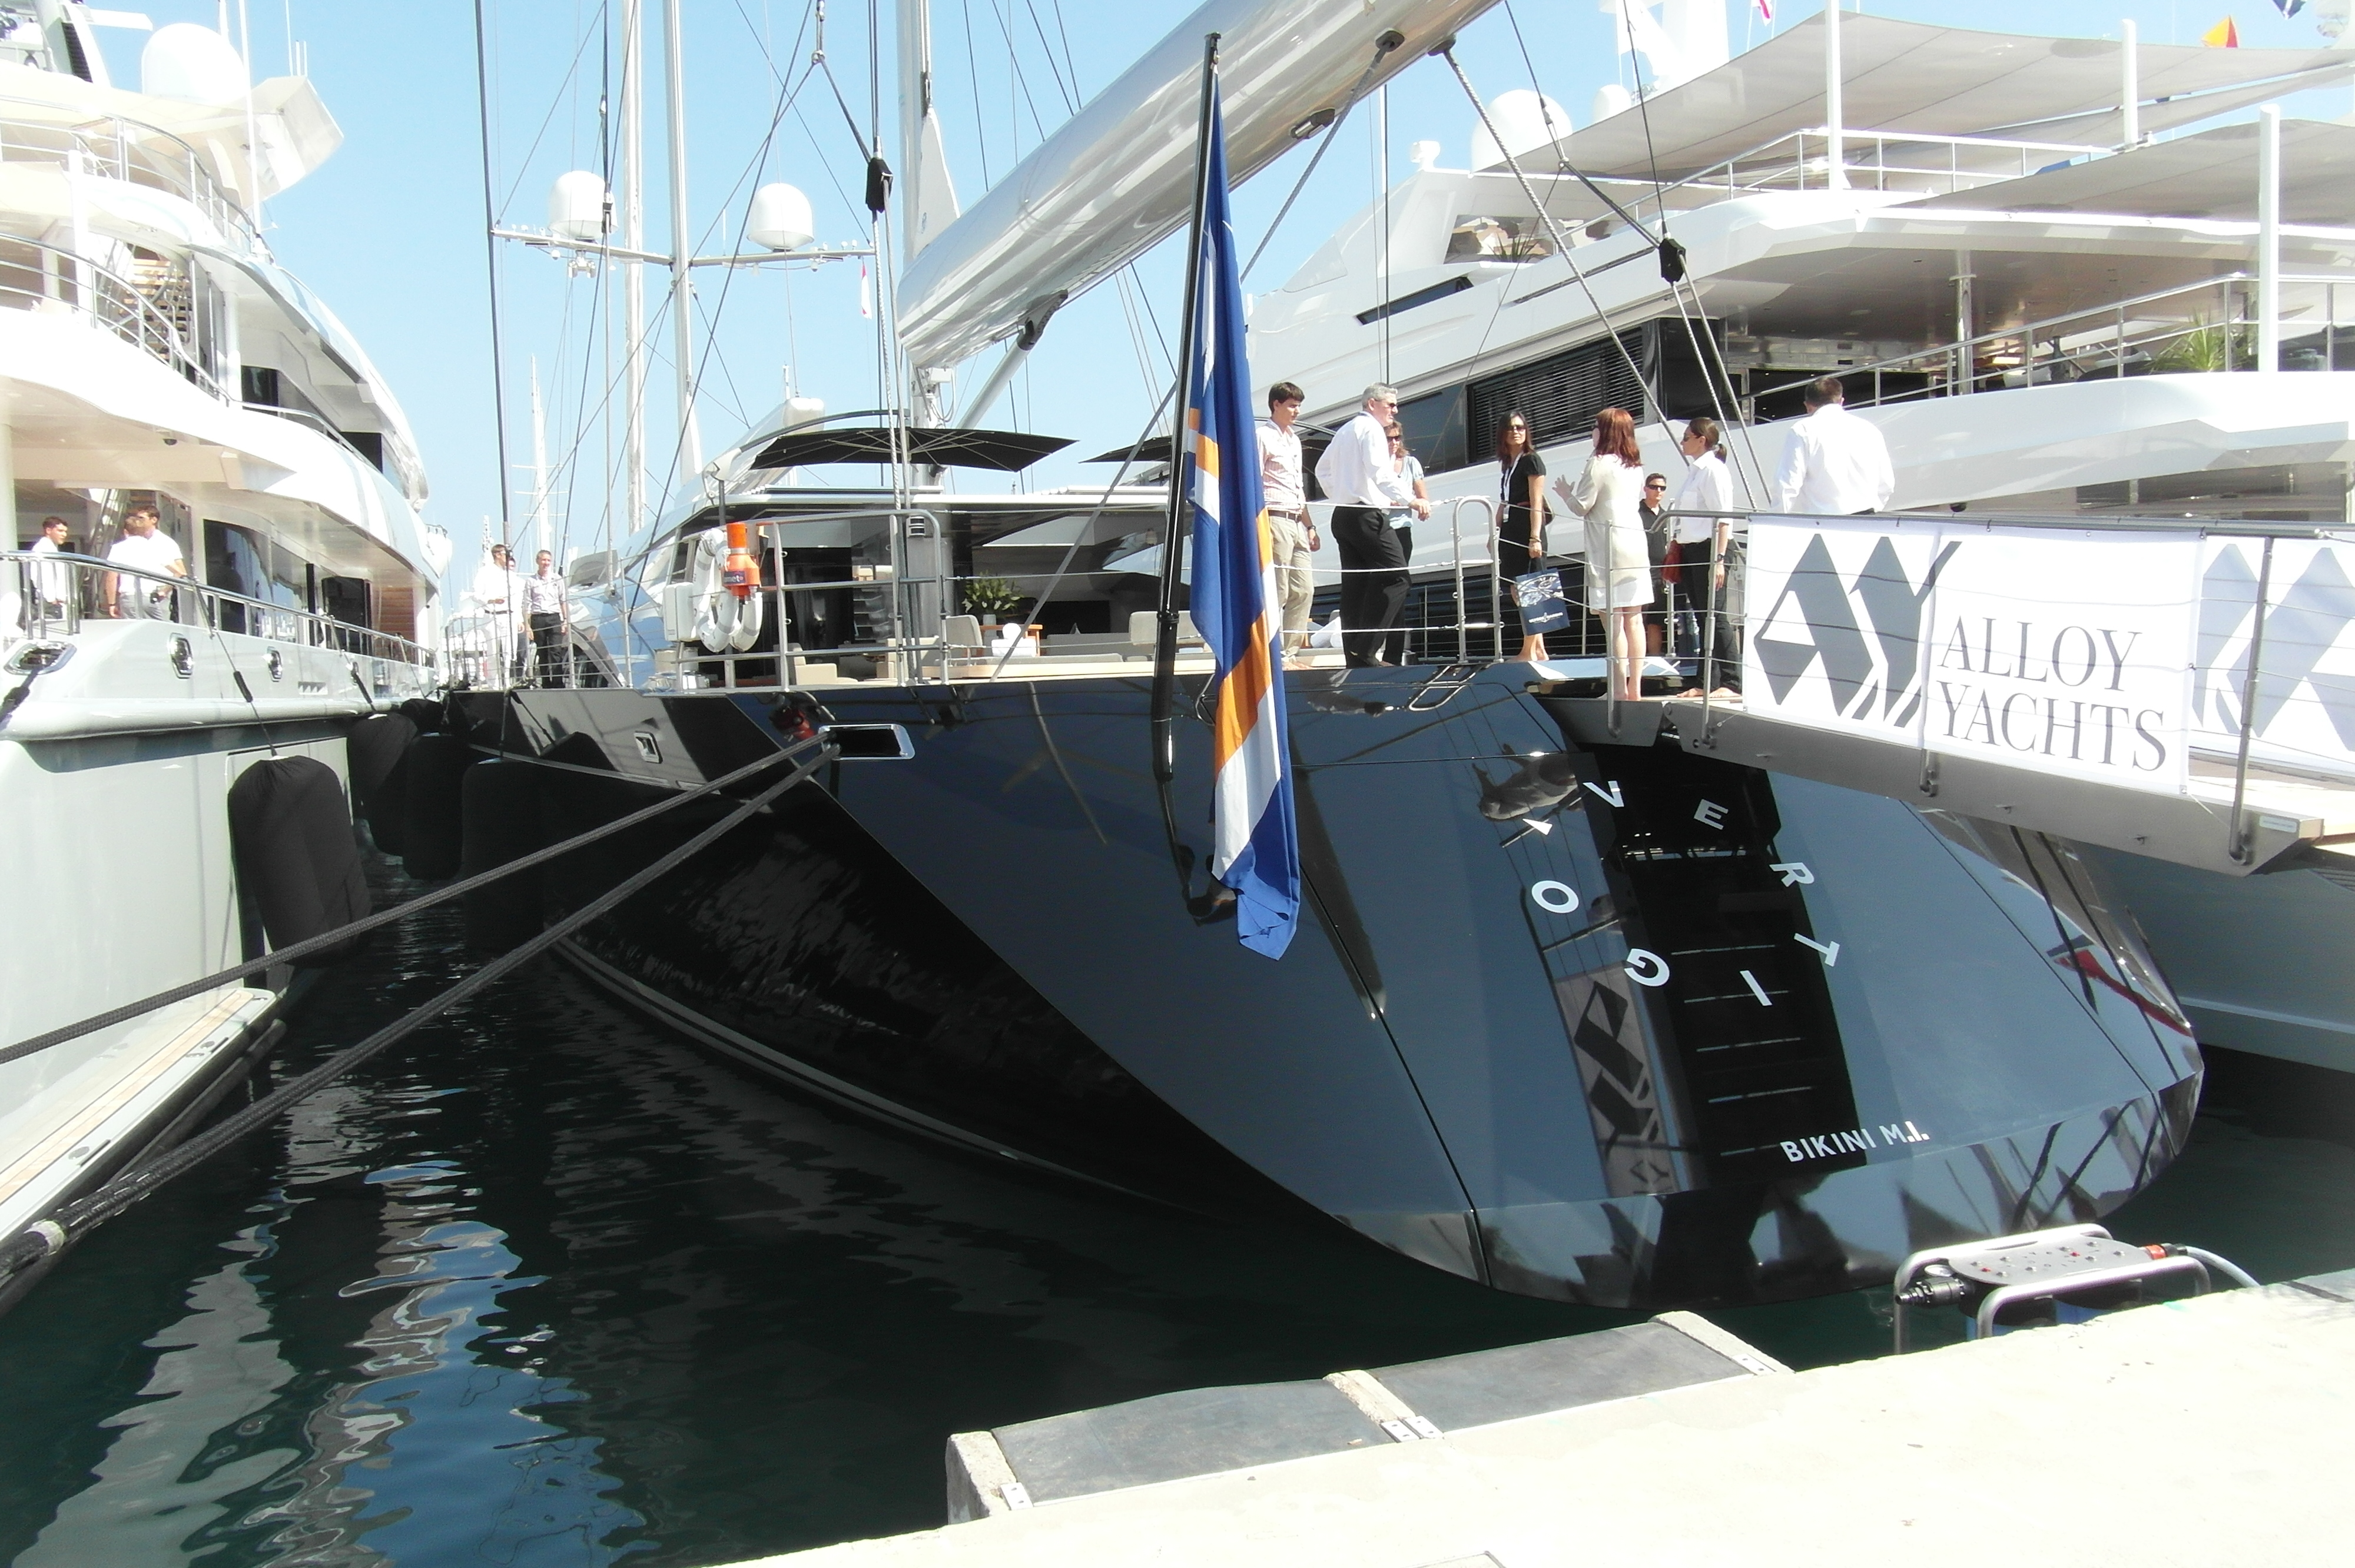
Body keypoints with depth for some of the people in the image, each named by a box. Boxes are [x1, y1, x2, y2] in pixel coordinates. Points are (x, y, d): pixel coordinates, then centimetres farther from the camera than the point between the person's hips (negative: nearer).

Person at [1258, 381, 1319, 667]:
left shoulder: (1294, 440, 22)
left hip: (1297, 522, 9)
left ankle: (1291, 652, 9)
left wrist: (1310, 525, 22)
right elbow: (1253, 483, -11)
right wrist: (1262, 525, -20)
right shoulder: (1263, 436, -4)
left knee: (1304, 589, 5)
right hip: (1275, 519, -9)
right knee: (1277, 592, -9)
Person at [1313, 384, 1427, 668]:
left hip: (1342, 515, 10)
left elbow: (1323, 469, 30)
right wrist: (1411, 500, -29)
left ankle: (1355, 657, 3)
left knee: (1355, 585, 7)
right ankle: (1366, 649, -18)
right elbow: (1380, 472, -21)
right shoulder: (1371, 429, -6)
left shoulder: (1344, 431, 22)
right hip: (1367, 515, -10)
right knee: (1395, 576, -11)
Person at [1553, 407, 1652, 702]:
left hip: (1608, 548, -8)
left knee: (1613, 622, -6)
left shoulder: (1599, 463, -9)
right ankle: (1635, 687, 12)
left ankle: (1620, 690, -7)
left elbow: (1581, 506, -9)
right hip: (1635, 543, 8)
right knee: (1634, 620, 9)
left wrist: (1566, 493, 13)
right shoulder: (1636, 466, 14)